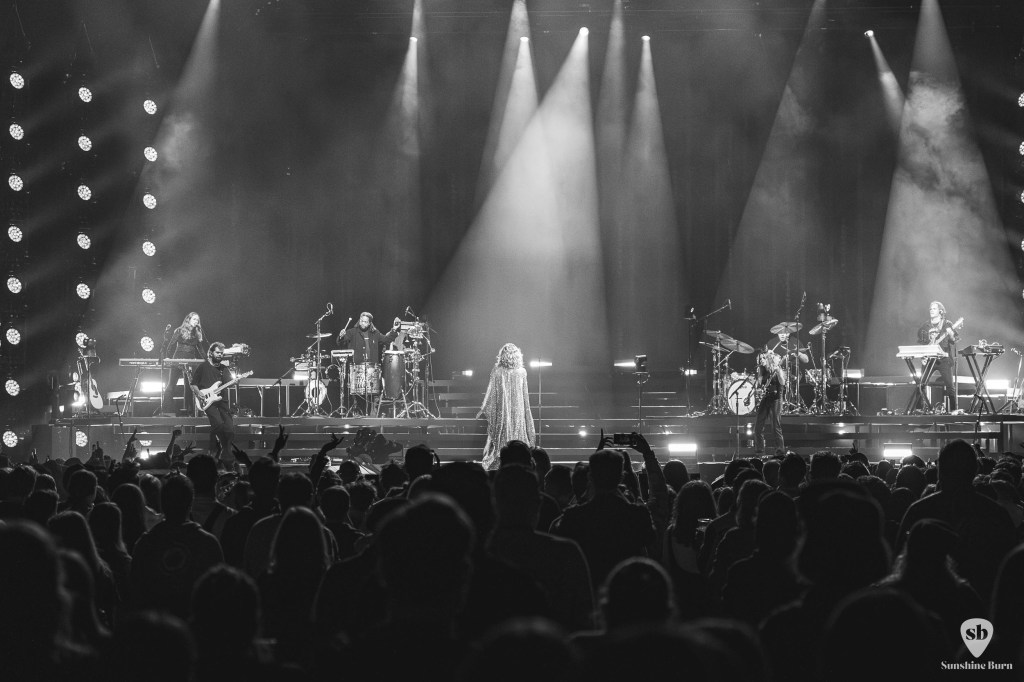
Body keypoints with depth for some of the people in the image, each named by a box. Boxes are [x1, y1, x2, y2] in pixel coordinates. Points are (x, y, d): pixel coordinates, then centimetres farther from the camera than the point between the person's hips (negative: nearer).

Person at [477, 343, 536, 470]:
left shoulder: (497, 371, -8)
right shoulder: (521, 372, -5)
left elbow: (490, 392, -4)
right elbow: (525, 395, 2)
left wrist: (483, 409, 7)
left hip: (501, 410, -1)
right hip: (517, 410, 1)